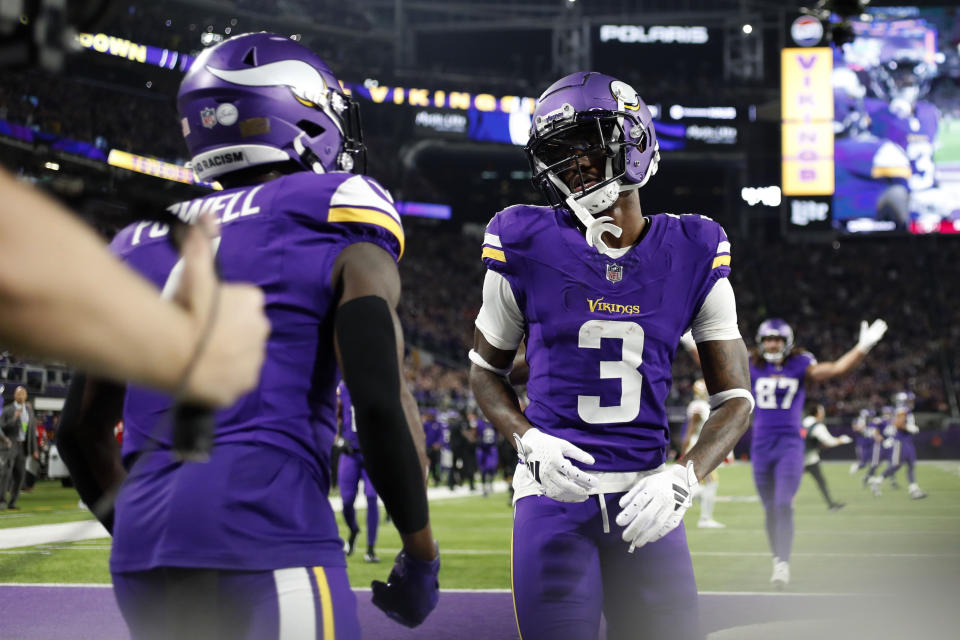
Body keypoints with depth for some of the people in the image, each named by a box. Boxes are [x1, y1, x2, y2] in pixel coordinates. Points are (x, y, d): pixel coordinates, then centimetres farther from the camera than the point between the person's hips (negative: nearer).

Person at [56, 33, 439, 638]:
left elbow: (82, 434, 21)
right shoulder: (337, 219, 2)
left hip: (142, 561, 7)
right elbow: (381, 400, -10)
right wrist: (422, 558, 1)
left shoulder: (142, 245, 20)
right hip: (266, 550, -6)